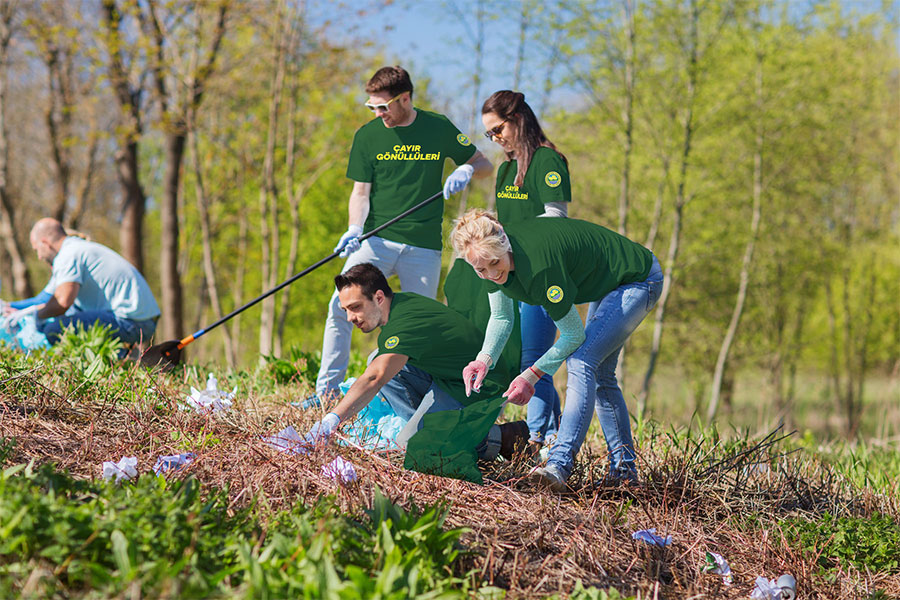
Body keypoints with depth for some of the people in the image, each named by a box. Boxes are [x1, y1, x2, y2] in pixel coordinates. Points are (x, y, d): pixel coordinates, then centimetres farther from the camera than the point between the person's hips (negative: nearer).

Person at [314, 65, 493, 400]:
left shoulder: (439, 128, 3)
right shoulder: (367, 136, 3)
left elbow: (484, 165, 12)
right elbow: (361, 191, 3)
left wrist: (465, 171, -11)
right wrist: (354, 229, -14)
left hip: (424, 247, 0)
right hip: (376, 240, 0)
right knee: (341, 307, -15)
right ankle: (326, 390, -6)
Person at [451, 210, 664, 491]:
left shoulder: (538, 265, -39)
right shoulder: (492, 252, -14)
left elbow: (573, 335, -26)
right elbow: (501, 317, 2)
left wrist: (531, 375, -19)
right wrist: (484, 359, -14)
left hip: (638, 281, -10)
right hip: (607, 284, 10)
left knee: (581, 361, -23)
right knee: (600, 375, 16)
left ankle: (559, 465, -30)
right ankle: (623, 468, 27)